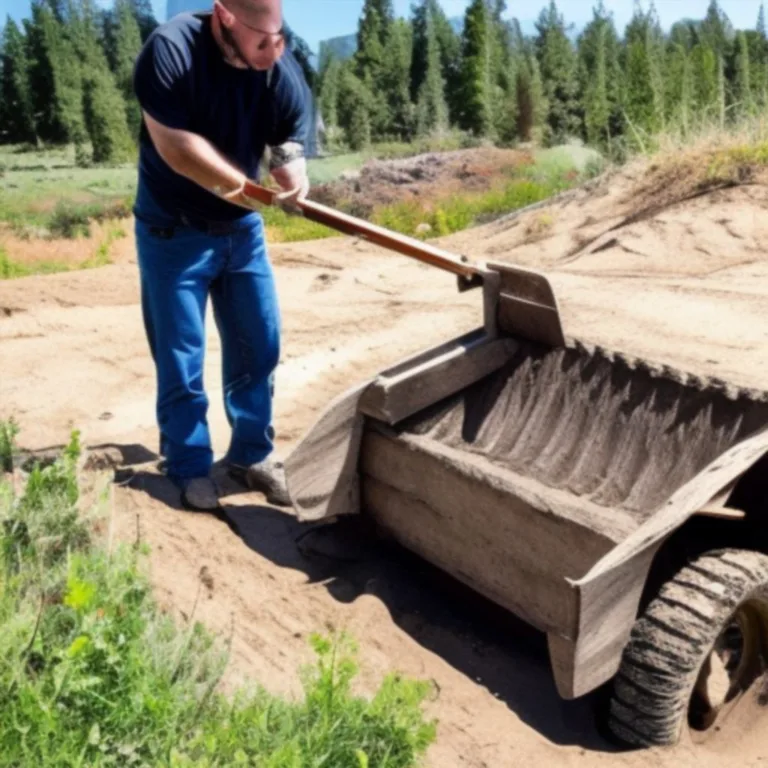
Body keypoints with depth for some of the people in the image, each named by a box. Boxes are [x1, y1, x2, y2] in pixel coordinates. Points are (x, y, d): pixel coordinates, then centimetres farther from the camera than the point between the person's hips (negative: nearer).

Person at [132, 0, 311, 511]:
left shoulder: (283, 69, -10)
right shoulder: (171, 49, -22)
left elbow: (291, 146, -4)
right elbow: (174, 144, -25)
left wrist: (291, 172, -26)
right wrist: (243, 186, -25)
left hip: (242, 228, 4)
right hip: (173, 232, -4)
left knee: (259, 345, 7)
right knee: (180, 358, 2)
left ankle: (252, 454, 24)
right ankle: (190, 467, 19)